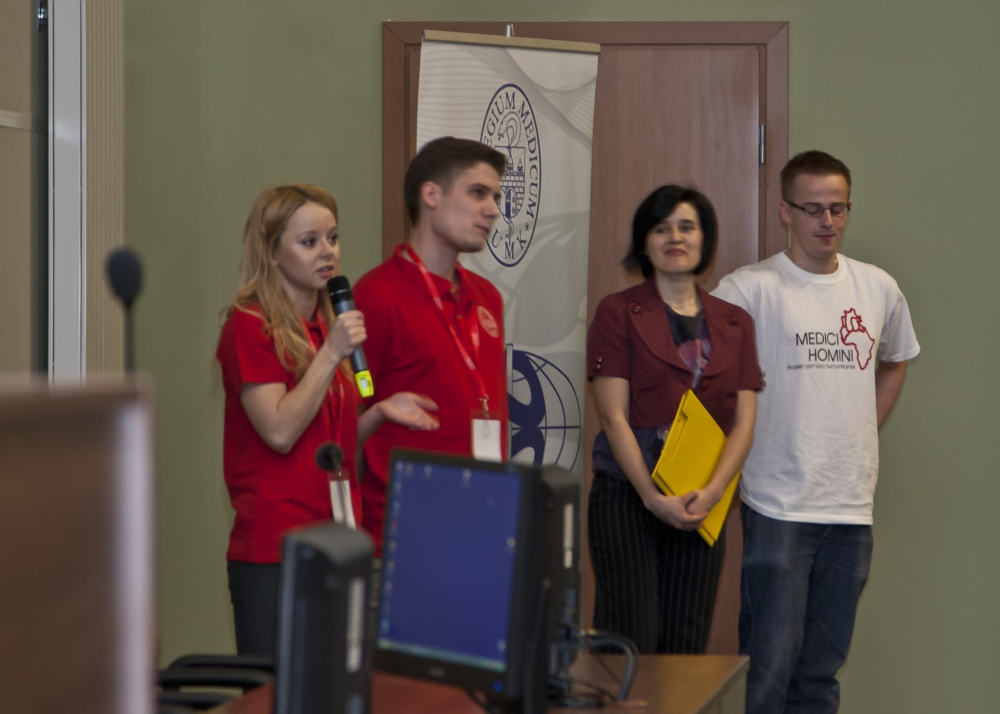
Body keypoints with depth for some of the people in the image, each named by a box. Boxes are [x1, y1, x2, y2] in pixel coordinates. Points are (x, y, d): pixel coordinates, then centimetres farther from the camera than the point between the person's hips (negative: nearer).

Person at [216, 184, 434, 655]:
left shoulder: (327, 327, 15)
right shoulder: (250, 326, -8)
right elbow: (280, 432, -16)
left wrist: (380, 412, 5)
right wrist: (331, 353, -16)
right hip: (273, 550, -7)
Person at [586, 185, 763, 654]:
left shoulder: (734, 323, 12)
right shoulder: (619, 312, 1)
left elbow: (744, 422, 6)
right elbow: (614, 417, -6)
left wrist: (712, 492, -11)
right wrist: (653, 498, -15)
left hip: (703, 505, 4)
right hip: (627, 497, -3)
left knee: (686, 647, 3)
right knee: (632, 645, -8)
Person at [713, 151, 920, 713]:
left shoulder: (878, 288, 10)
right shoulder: (751, 288, -8)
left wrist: (864, 434, 15)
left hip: (852, 504, 5)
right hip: (778, 504, -5)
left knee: (823, 666, 11)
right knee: (770, 662, -4)